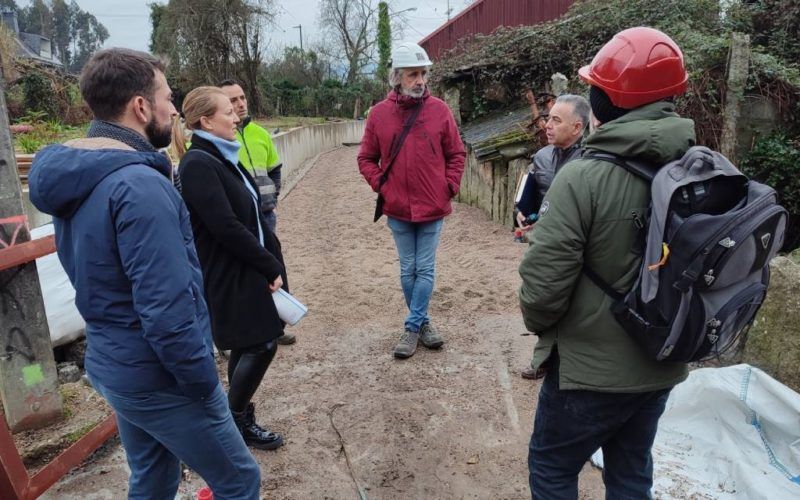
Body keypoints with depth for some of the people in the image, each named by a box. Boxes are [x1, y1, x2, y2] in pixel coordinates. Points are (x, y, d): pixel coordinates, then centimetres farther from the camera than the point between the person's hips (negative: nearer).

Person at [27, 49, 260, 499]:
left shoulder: (76, 176, 4)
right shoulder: (140, 186, -26)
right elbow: (167, 312, -29)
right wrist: (205, 385, -15)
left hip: (112, 365, 9)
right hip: (160, 378, -9)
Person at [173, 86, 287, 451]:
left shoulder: (223, 157, 12)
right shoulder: (198, 164, -18)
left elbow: (253, 216, 11)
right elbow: (226, 227, -23)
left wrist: (272, 261, 4)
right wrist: (271, 266, -16)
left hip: (248, 269, 9)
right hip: (228, 275, -9)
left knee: (250, 345, 16)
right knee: (261, 344, -2)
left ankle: (240, 414, 33)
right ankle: (237, 421, 19)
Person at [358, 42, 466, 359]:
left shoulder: (439, 110, -1)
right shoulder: (379, 113, 0)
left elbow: (456, 154, 5)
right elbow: (366, 159, 7)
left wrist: (450, 187, -5)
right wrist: (380, 185, -6)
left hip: (433, 207, -1)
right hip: (398, 208, 1)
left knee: (425, 270, 4)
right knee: (409, 270, 11)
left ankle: (413, 327, 16)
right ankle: (422, 322, 28)